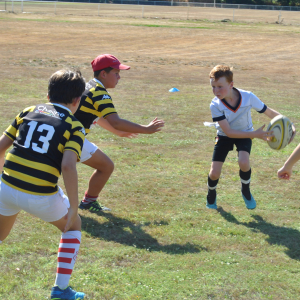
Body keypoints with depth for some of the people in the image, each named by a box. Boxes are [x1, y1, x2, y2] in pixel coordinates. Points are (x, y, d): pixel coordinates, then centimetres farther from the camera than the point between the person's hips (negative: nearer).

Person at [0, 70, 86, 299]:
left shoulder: (28, 112, 12)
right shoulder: (73, 126, -1)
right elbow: (68, 166, -15)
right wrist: (74, 207, -9)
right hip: (41, 197, -4)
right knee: (73, 226, 24)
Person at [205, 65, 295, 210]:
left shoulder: (248, 97, -26)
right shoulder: (215, 105, -28)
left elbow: (270, 112, -14)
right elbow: (228, 132, -28)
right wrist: (255, 134, -37)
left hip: (244, 134, 0)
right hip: (224, 136, 0)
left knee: (243, 162, -29)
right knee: (214, 173, -11)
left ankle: (246, 192, 2)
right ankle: (211, 195, 25)